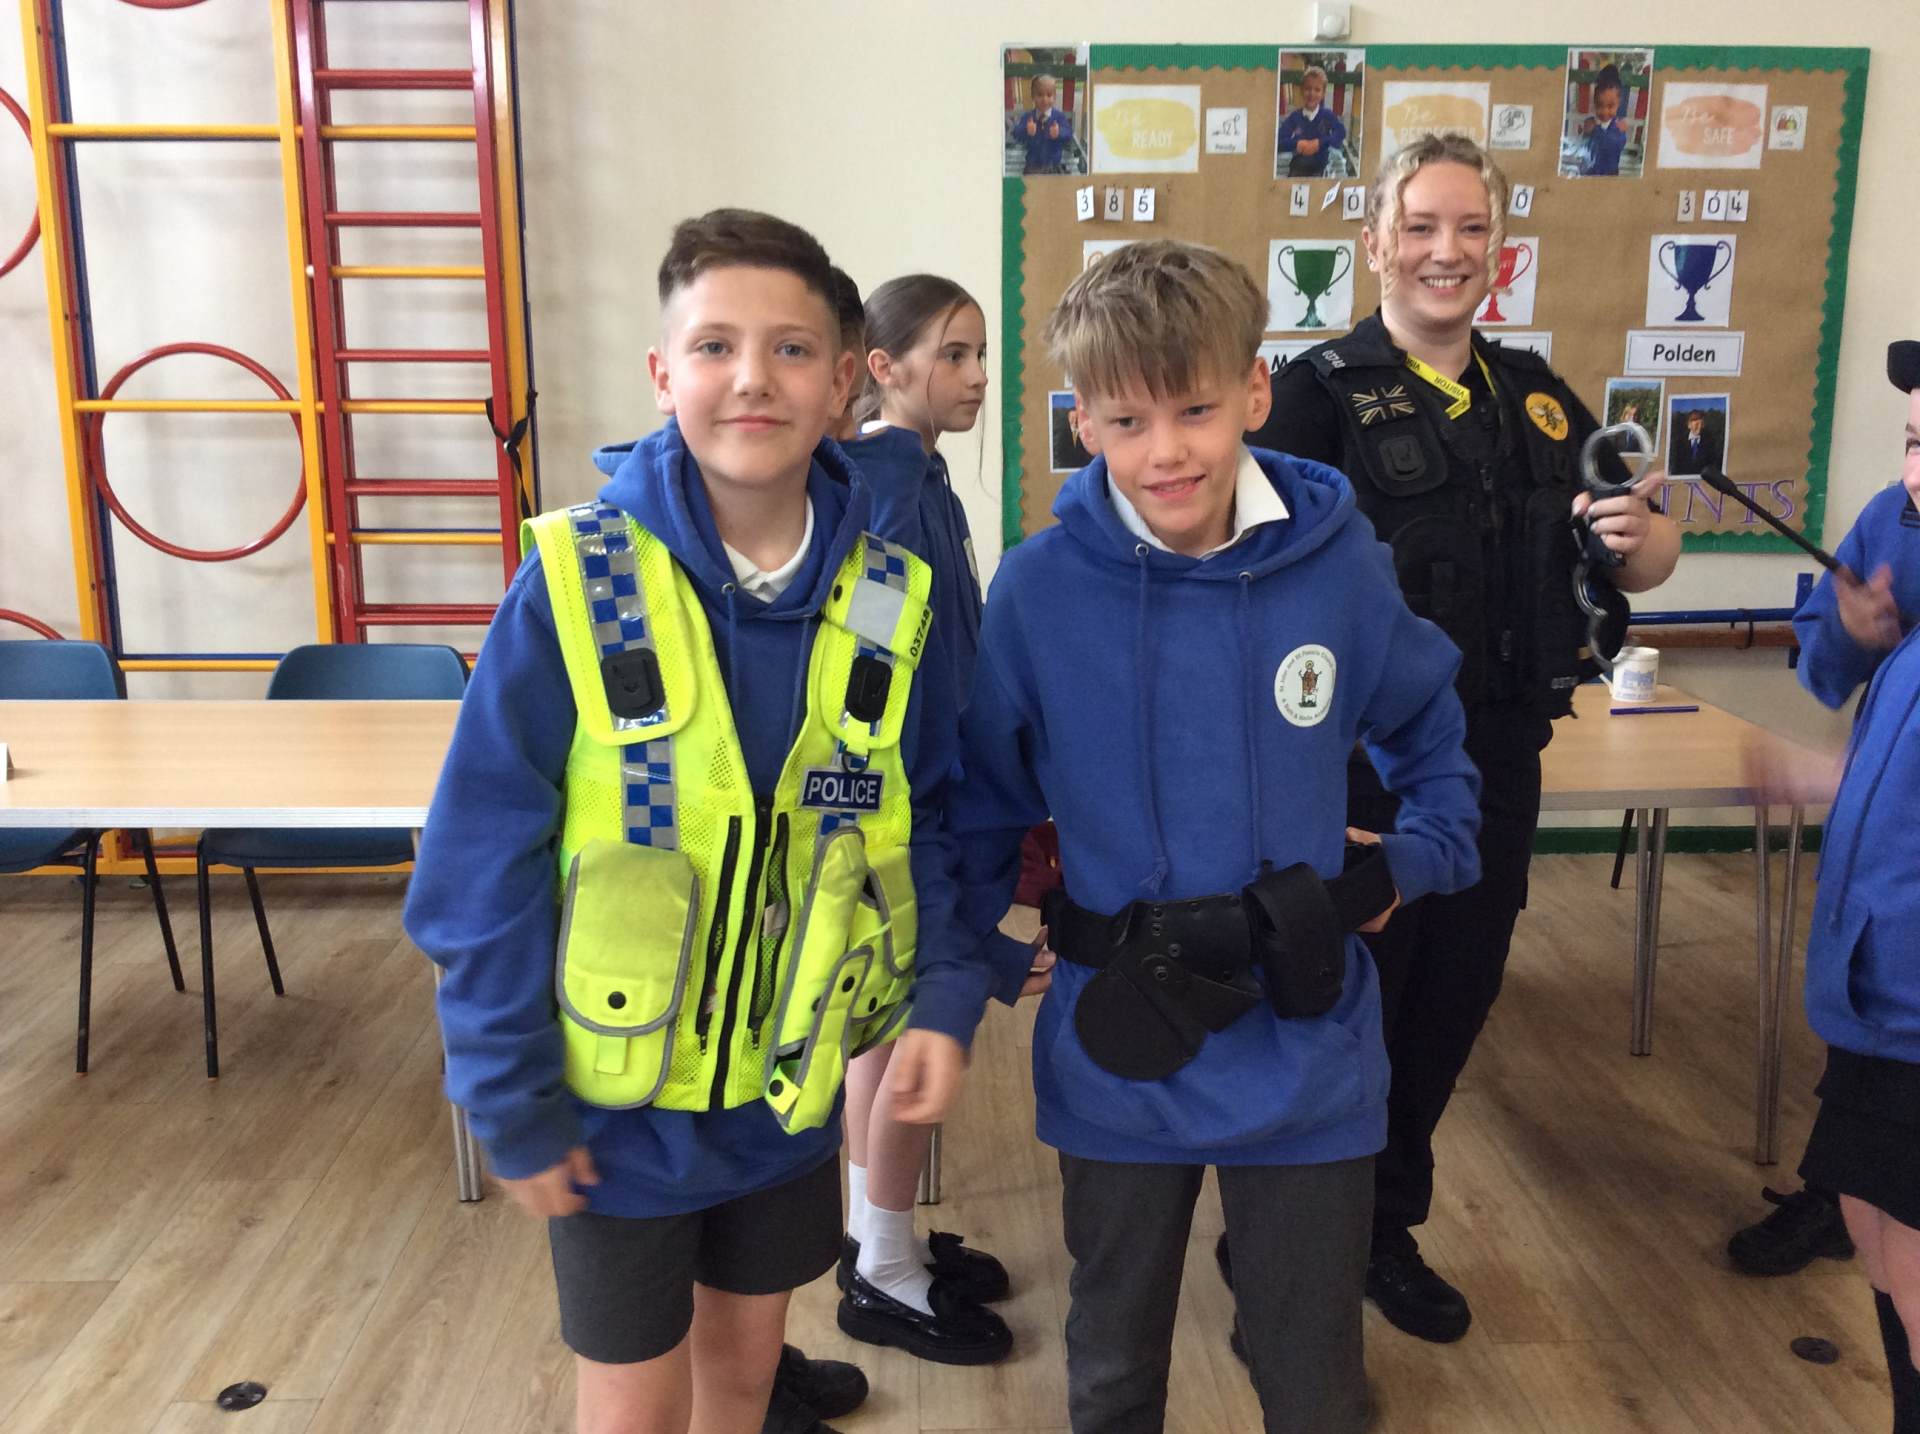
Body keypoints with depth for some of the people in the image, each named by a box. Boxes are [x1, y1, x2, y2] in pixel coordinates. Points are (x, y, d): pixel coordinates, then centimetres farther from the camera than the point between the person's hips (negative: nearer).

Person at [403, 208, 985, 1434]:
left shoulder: (887, 601, -8)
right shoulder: (572, 586, -19)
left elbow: (930, 824, 2)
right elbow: (482, 864, -15)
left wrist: (946, 998, -12)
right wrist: (512, 1105, -12)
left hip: (794, 1091, 3)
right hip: (617, 1103, -2)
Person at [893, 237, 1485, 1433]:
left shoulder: (1339, 564, -8)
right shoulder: (1040, 589, -12)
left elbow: (1432, 729, 10)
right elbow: (982, 807, -1)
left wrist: (1415, 862, 0)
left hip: (1307, 1060, 1)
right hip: (1116, 1059, 0)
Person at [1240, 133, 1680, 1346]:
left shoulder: (1537, 397, 8)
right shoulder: (1320, 394, -9)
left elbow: (1649, 561, 11)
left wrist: (1637, 535, -12)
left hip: (1498, 765, 6)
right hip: (1360, 773, -5)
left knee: (1452, 1005, 17)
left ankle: (1387, 1228, 39)